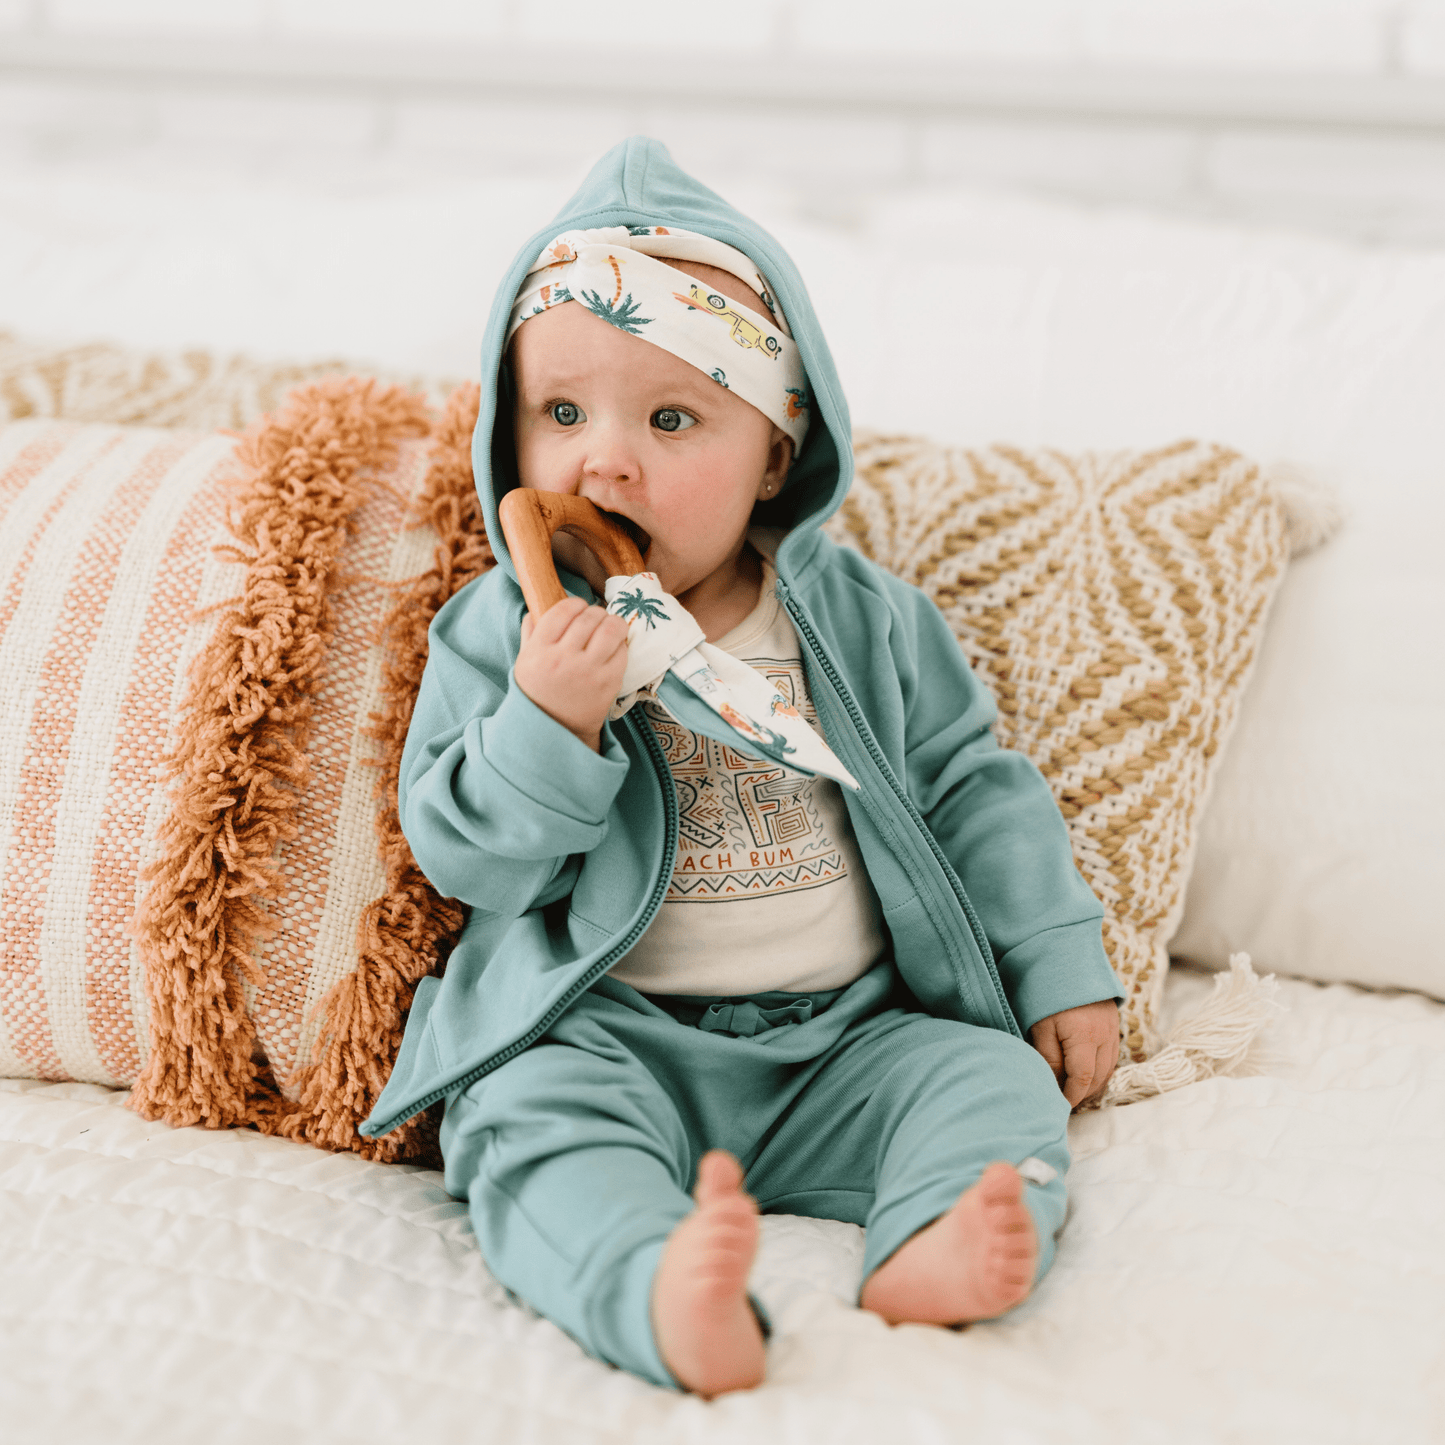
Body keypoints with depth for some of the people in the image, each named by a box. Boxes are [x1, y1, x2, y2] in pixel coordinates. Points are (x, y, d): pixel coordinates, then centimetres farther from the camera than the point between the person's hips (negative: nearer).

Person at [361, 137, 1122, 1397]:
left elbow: (974, 791, 10)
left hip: (846, 1037, 3)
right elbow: (466, 856, -6)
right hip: (603, 1037, -2)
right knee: (531, 1118, -30)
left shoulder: (862, 620, 4)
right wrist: (549, 721, -23)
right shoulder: (500, 634, 0)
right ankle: (667, 1297, -52)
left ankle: (933, 1259, -41)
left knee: (995, 1082, -17)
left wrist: (1061, 968, 6)